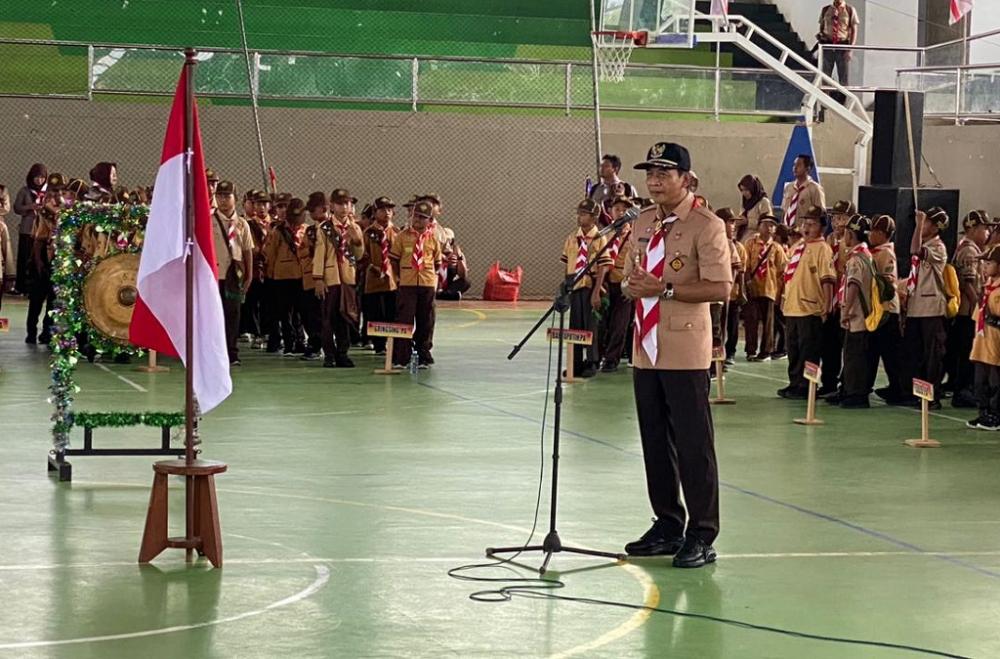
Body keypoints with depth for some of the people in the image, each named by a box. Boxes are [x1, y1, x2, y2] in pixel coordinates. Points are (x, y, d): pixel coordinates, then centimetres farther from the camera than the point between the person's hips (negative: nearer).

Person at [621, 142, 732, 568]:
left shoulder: (706, 226, -9)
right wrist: (631, 285, -1)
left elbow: (720, 288, -16)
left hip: (685, 351, -7)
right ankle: (668, 526, 25)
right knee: (654, 441, 13)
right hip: (647, 349, 7)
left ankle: (701, 537, 1)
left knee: (693, 444, -4)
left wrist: (665, 289, -19)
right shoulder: (643, 224, 14)